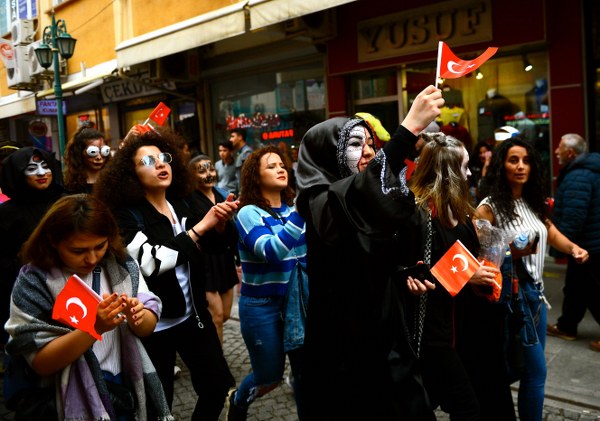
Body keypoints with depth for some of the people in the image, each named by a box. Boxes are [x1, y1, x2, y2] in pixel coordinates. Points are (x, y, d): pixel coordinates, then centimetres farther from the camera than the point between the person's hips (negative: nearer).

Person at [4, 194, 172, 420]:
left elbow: (148, 327, -1)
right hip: (77, 401, -3)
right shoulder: (33, 281, -14)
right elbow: (40, 362, -16)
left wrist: (137, 318, -23)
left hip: (132, 389, 4)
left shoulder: (122, 264, -3)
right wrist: (94, 327, -30)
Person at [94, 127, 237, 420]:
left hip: (193, 314, 5)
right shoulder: (126, 216, -13)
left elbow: (207, 249, 14)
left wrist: (219, 224, -7)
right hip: (154, 325, -5)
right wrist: (200, 227, -23)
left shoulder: (182, 204, 3)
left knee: (218, 384, 13)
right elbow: (152, 263, -28)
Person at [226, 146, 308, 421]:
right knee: (270, 376, 12)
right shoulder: (249, 213, -14)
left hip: (299, 301, 4)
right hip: (262, 306, -4)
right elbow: (273, 250, -32)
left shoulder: (294, 208, 1)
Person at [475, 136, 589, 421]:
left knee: (532, 368, 15)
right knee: (536, 370, -3)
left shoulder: (533, 202, 10)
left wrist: (573, 248, -5)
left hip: (536, 290, 7)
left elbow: (552, 234, 15)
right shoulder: (489, 207, -12)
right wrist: (513, 252, -27)